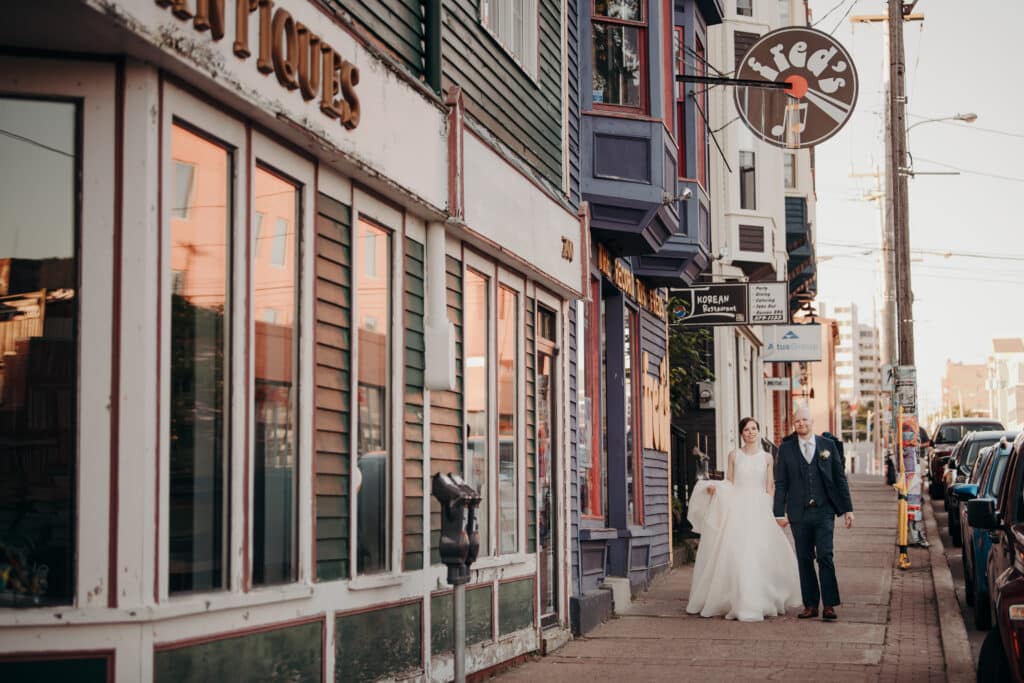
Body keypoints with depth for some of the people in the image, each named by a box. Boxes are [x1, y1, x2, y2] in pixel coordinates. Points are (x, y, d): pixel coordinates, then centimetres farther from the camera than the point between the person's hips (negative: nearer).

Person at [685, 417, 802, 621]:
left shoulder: (766, 457, 8)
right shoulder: (734, 455, 8)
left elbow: (769, 488, 8)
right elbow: (729, 485, 9)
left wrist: (768, 511, -1)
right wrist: (715, 488, -10)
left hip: (759, 510, 0)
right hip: (737, 508, 0)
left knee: (760, 555, -6)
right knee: (735, 554, -7)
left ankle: (759, 603, 4)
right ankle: (738, 603, -1)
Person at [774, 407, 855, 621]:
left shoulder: (828, 445, 7)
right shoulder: (786, 449, 6)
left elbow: (840, 478, 8)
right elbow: (780, 483, 6)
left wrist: (847, 508, 5)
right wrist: (780, 513, 1)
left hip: (823, 511, -1)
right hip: (799, 513, 1)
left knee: (825, 556, -9)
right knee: (804, 559, 5)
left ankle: (829, 605, -4)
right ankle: (810, 605, 12)